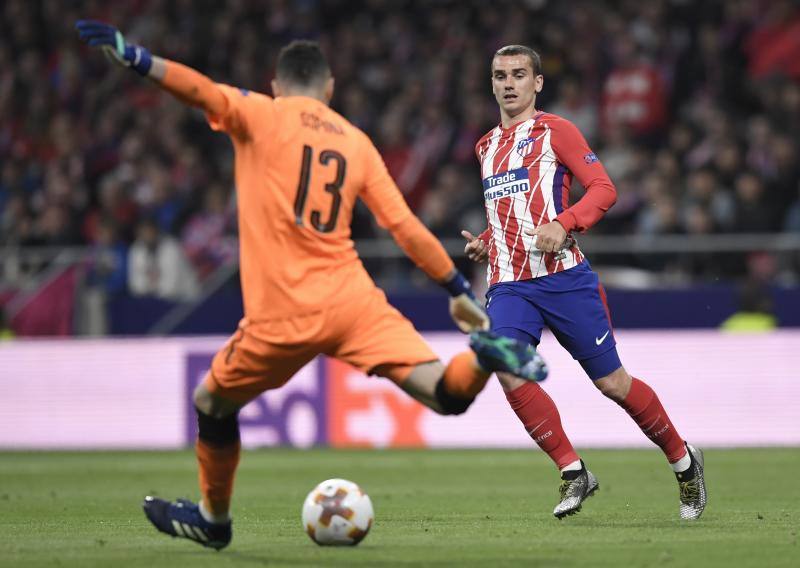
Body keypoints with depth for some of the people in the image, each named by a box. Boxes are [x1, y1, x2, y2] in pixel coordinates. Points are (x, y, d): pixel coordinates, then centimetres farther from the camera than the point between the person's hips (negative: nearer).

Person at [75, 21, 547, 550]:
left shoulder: (262, 114, 3)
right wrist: (460, 291, 17)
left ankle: (213, 518, 35)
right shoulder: (357, 142, 14)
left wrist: (135, 57, -25)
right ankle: (484, 354, -33)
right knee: (446, 395, -2)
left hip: (284, 316, -3)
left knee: (212, 403, 22)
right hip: (354, 299, 3)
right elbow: (406, 226, 11)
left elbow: (203, 90, -18)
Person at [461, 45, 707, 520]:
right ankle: (573, 472, -10)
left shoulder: (555, 131, 0)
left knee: (611, 381, -1)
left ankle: (684, 460, 21)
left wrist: (563, 224, -23)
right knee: (508, 370, -20)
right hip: (508, 283, 5)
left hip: (562, 275, -5)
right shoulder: (487, 147, 20)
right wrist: (485, 242, 13)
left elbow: (604, 189, -7)